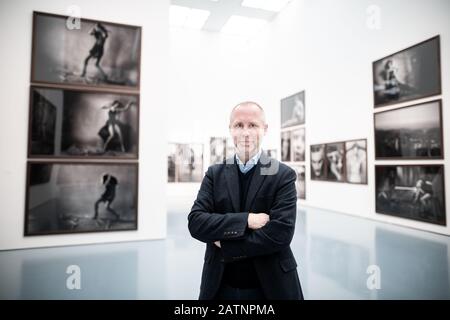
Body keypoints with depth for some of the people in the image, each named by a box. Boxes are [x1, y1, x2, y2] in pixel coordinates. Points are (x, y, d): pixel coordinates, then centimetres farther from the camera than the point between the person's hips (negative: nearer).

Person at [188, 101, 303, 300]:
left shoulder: (283, 175, -11)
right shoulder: (214, 173, -2)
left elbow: (280, 234, -19)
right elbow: (195, 222, -12)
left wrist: (225, 244, -14)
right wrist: (245, 219, -23)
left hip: (270, 286, -2)